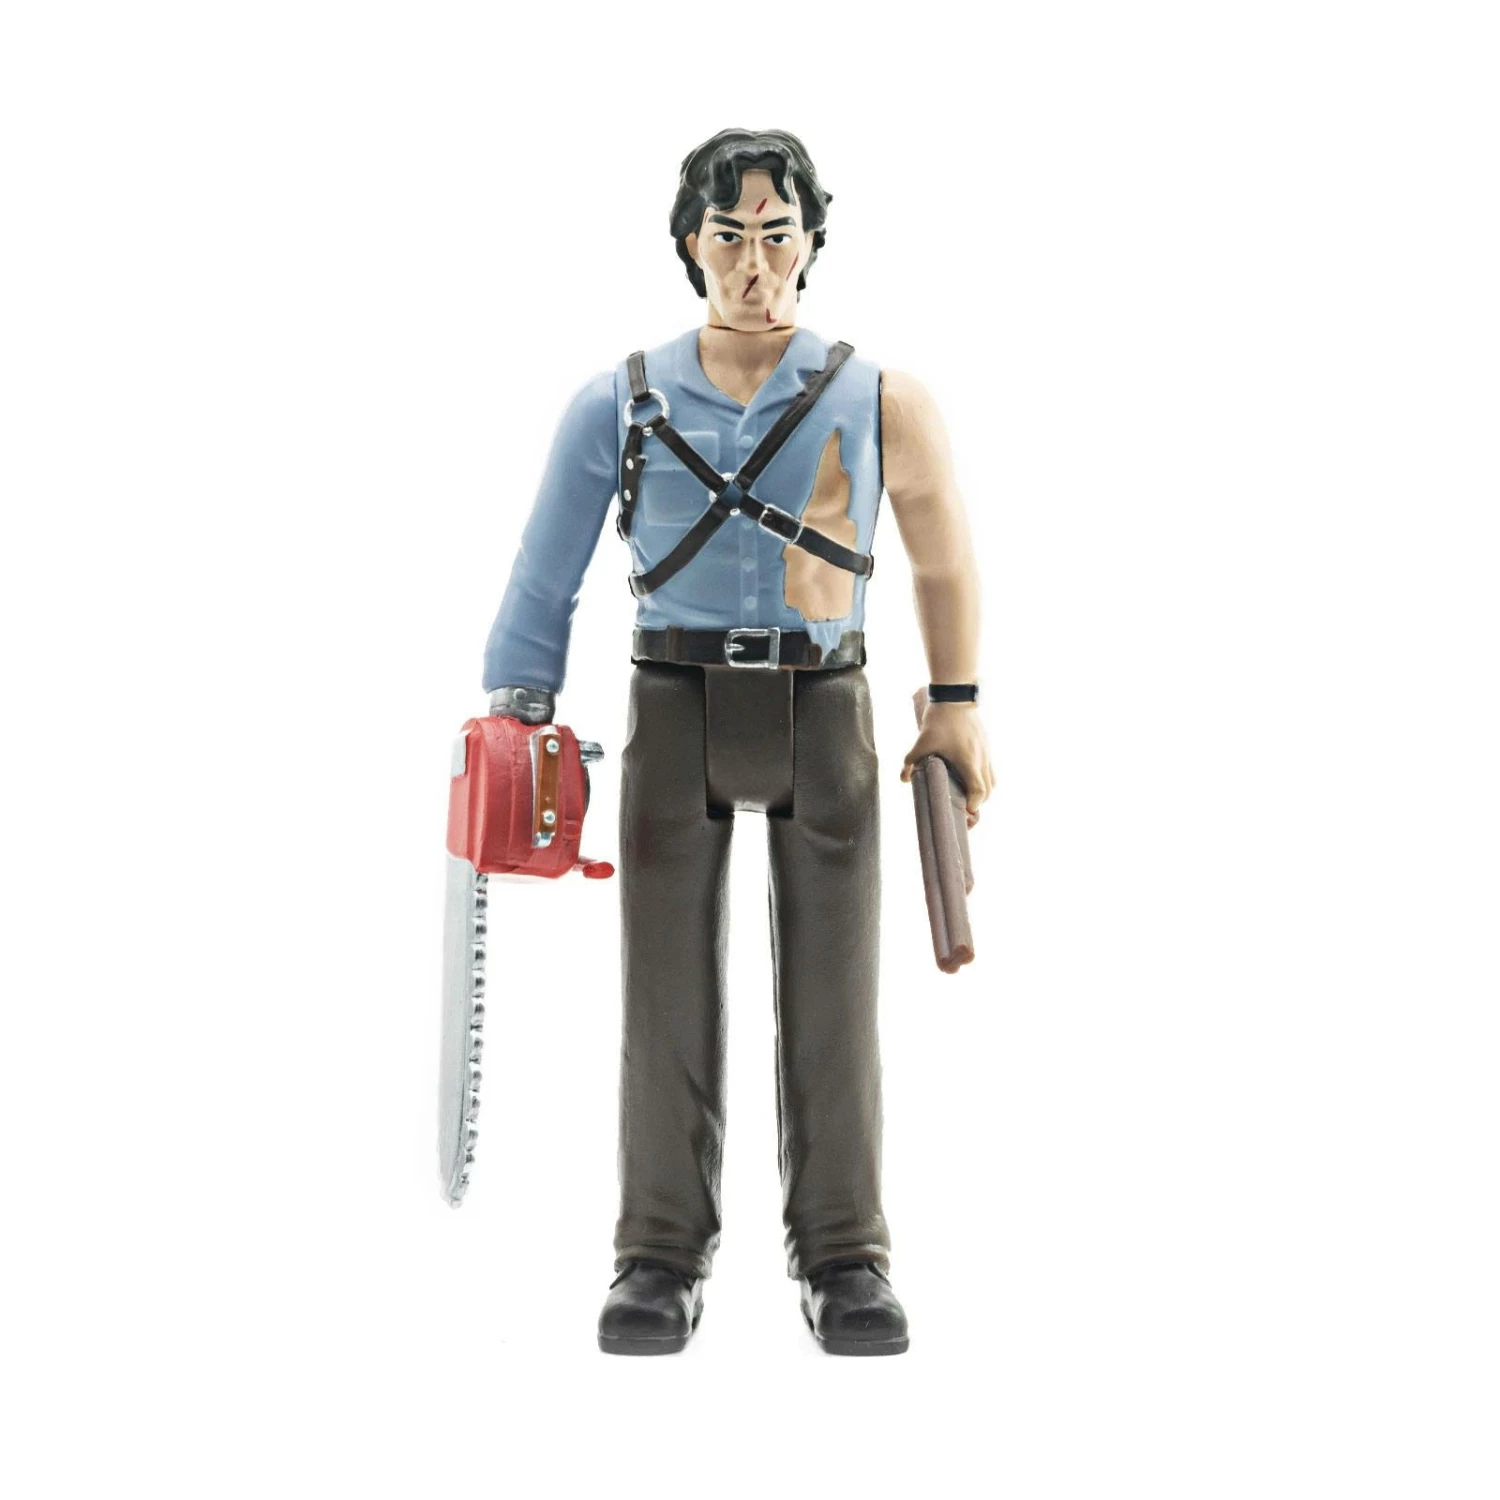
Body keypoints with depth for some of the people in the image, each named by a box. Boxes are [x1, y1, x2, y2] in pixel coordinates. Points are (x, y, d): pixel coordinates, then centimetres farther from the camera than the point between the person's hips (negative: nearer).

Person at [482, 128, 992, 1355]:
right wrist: (513, 723, -9)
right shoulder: (621, 403, 2)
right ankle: (664, 1263, 8)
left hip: (824, 714, 0)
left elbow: (946, 560, 12)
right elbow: (545, 581, 0)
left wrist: (958, 703, 7)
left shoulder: (883, 404, 2)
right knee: (670, 988, -2)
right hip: (676, 712, 0)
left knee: (832, 993, -1)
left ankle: (844, 1262, 9)